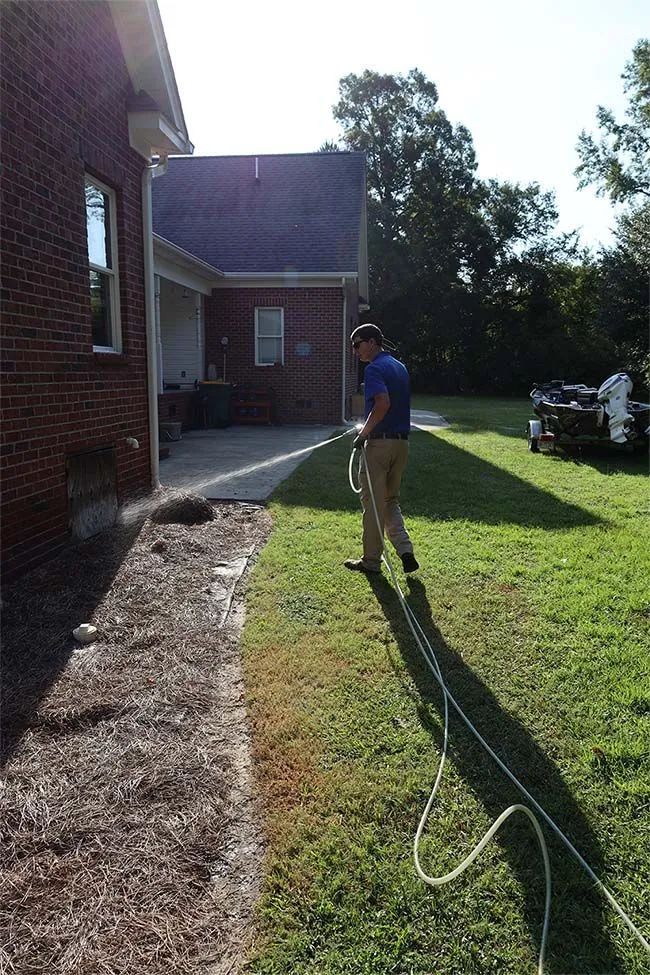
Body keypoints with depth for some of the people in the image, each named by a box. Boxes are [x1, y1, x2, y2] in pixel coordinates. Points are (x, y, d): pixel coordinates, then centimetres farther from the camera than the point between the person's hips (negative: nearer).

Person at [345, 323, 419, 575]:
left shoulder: (374, 368, -13)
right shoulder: (400, 367, 14)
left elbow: (383, 403, -30)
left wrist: (364, 432, -19)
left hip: (379, 443, -8)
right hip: (401, 442, 8)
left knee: (373, 503, 4)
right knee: (391, 500, 18)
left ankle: (371, 561, 14)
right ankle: (406, 551, 3)